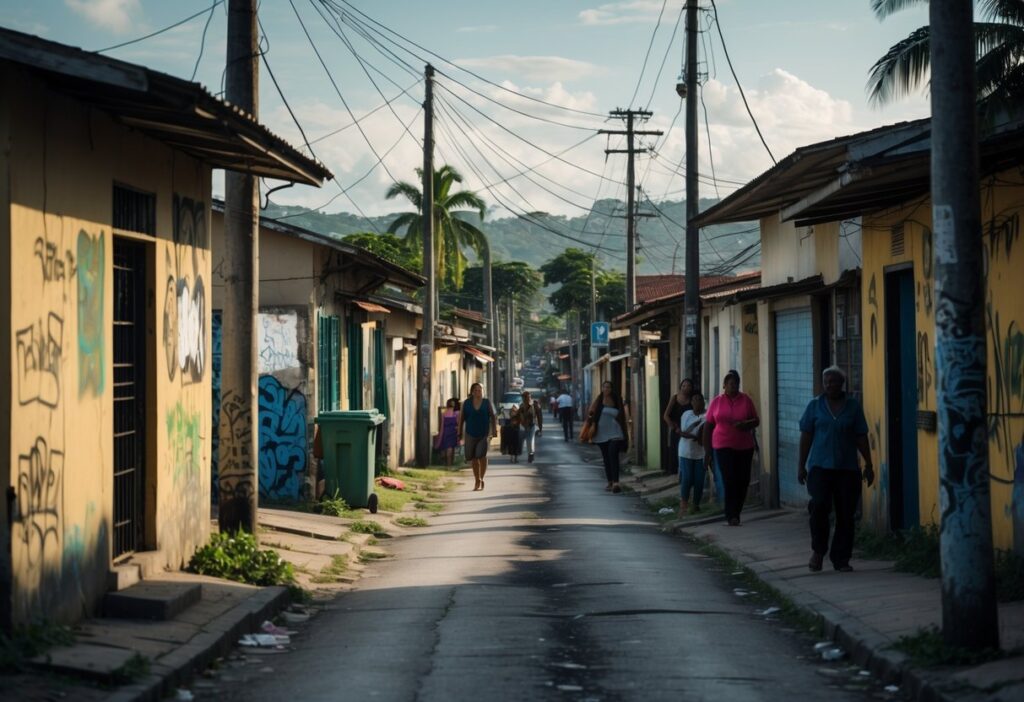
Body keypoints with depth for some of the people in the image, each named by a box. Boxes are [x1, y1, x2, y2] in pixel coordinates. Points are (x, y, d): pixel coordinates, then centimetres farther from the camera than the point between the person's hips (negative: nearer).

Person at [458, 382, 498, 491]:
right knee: (474, 458, 7)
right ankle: (477, 481, 21)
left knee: (482, 455, -18)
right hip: (470, 434, 2)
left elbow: (492, 417, 5)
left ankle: (481, 479, -2)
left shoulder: (487, 402, 2)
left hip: (484, 434, -2)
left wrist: (494, 430, -3)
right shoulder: (467, 403, 2)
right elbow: (461, 419, 5)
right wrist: (460, 434, 3)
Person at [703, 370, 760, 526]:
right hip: (723, 447, -2)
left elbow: (756, 420, 6)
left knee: (743, 481, 5)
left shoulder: (746, 400, 3)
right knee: (729, 481, -11)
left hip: (745, 447, 2)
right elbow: (708, 427, 5)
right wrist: (707, 451, 2)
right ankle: (732, 516, -9)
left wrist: (747, 424, -18)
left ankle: (735, 513, 21)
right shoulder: (716, 402, 2)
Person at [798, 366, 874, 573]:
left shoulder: (853, 407, 6)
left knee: (845, 515, 1)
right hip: (820, 466, -1)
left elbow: (861, 438, 8)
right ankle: (818, 550, 3)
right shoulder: (815, 405, 6)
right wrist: (801, 465, 4)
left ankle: (841, 559, 10)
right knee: (819, 506, -17)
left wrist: (868, 465, 5)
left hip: (847, 469, 1)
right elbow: (806, 437, 7)